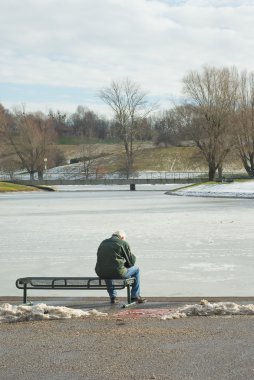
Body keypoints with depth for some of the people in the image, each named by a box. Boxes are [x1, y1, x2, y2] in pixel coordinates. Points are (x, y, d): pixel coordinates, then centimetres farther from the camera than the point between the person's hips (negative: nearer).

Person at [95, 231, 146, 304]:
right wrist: (125, 264, 28)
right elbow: (131, 262, 3)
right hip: (117, 273, -5)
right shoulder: (124, 243, 1)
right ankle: (135, 297, 25)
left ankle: (113, 297, 34)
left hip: (100, 274, 5)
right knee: (136, 269, 21)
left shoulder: (103, 243, 17)